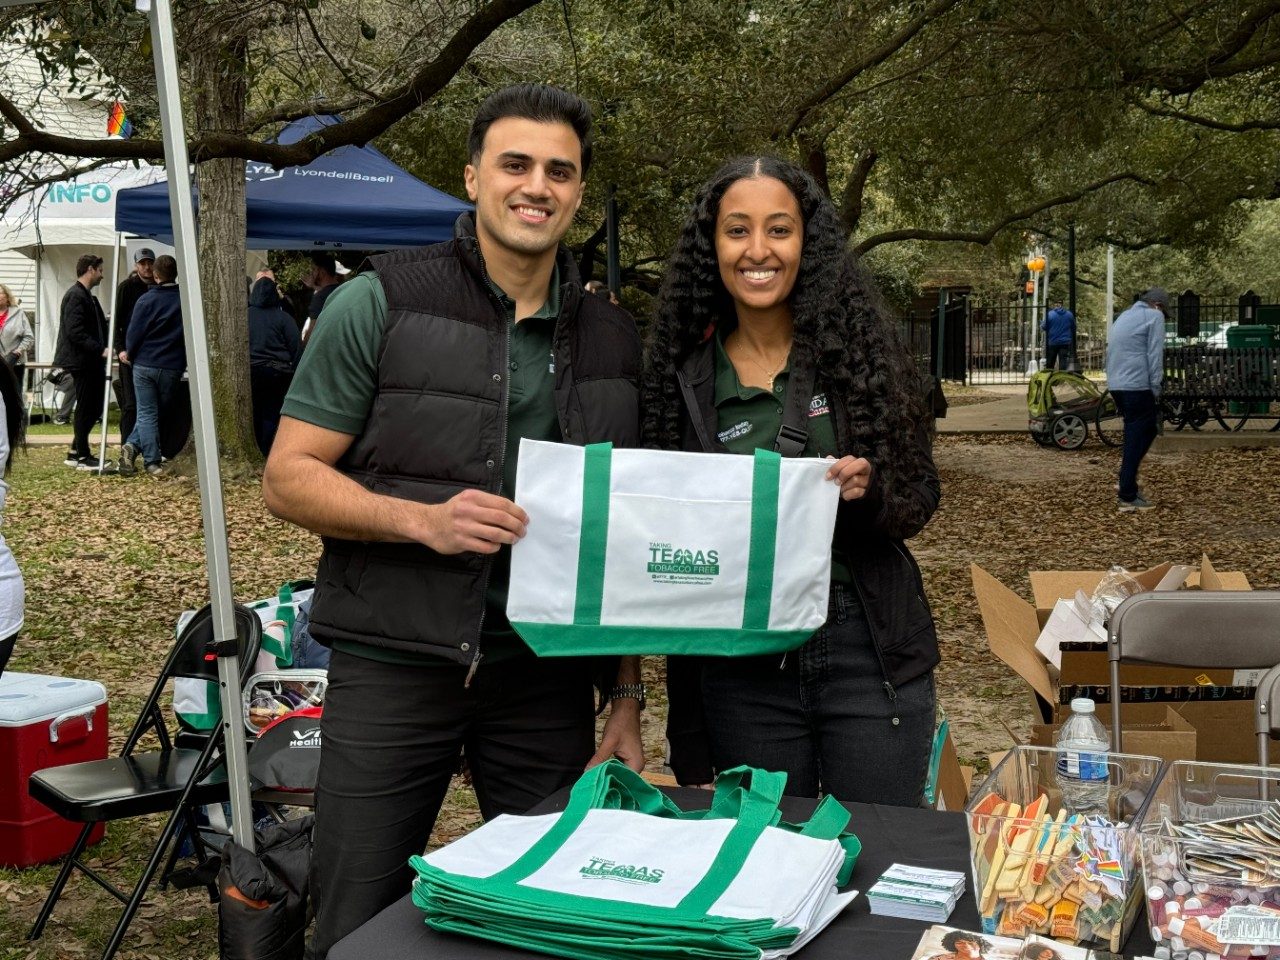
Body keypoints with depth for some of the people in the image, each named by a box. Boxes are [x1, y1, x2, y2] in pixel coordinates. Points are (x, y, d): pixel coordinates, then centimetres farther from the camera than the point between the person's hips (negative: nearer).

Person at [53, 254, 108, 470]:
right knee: (86, 409, -2)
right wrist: (101, 350, -22)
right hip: (82, 361, -10)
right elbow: (75, 332, -22)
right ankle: (83, 457, 6)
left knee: (93, 408, 13)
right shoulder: (76, 296, -14)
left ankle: (75, 452, 21)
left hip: (92, 362, 10)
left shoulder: (87, 296, 17)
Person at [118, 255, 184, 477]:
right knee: (158, 412, 14)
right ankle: (133, 446, 1)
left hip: (144, 365, -1)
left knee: (147, 414, 4)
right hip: (172, 366, 1)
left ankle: (152, 461, -5)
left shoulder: (146, 300, -6)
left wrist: (131, 355, 15)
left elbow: (134, 334, -3)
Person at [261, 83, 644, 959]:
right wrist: (423, 519, -20)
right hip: (393, 666, -3)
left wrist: (629, 696, 8)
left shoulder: (613, 340, 8)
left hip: (548, 674, 3)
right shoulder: (381, 304, -4)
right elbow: (289, 477, -4)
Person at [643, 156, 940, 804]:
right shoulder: (682, 374, 1)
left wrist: (869, 490, -21)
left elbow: (921, 496, 3)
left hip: (866, 651, -1)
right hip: (739, 671, 1)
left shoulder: (859, 344, -3)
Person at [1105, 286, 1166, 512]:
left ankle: (1127, 481, 14)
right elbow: (1154, 355, -9)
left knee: (1135, 434, 21)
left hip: (1116, 385, 8)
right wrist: (1155, 389, -6)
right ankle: (1128, 497, -3)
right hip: (1138, 386, -8)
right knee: (1136, 439, -4)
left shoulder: (1123, 316, 23)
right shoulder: (1154, 316, -2)